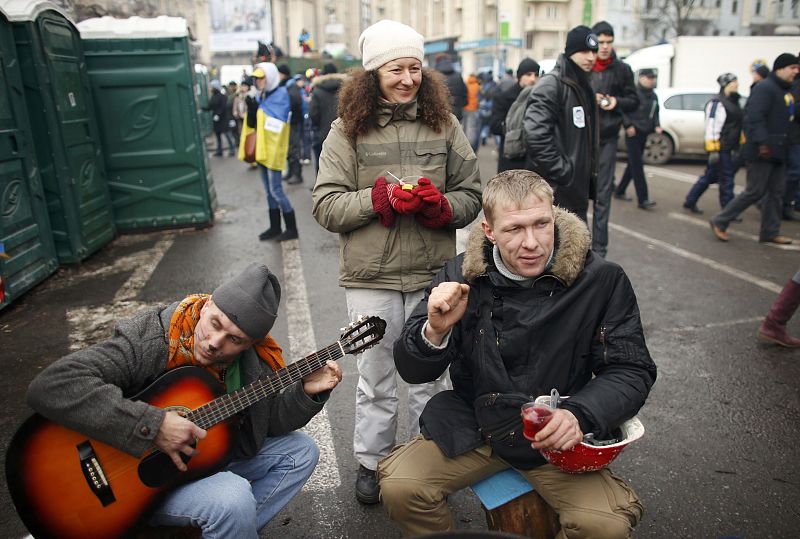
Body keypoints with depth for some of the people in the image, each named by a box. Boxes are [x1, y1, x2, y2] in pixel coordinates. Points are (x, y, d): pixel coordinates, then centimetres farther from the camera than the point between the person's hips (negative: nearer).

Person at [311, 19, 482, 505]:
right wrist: (382, 197, -18)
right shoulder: (347, 131, 0)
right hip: (372, 278, -1)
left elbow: (472, 196, 7)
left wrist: (440, 205, -15)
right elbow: (326, 206, -5)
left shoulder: (445, 125, 4)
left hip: (433, 274, 2)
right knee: (376, 379, 13)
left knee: (431, 375, 15)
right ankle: (372, 461, 35)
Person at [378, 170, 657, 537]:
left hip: (558, 438, -1)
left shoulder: (601, 280, -11)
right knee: (398, 487, -16)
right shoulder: (462, 275, -8)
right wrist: (435, 331, -29)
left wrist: (579, 415, -25)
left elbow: (632, 371, -5)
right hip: (471, 429, 2)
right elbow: (412, 371, -5)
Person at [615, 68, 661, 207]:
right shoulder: (634, 92, -10)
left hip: (644, 134, 9)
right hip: (633, 133, -9)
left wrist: (657, 126, 7)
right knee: (637, 166, -10)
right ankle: (643, 199, -12)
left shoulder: (653, 96, 15)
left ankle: (619, 191, 25)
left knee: (633, 165, 13)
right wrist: (628, 126, -20)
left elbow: (655, 113, 23)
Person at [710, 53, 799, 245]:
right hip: (762, 151, -10)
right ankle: (720, 222, 5)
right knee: (755, 192, -6)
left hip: (777, 152, 10)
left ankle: (770, 232, 18)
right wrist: (762, 143, -30)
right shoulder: (765, 88, -13)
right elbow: (755, 117, -24)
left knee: (777, 192, 10)